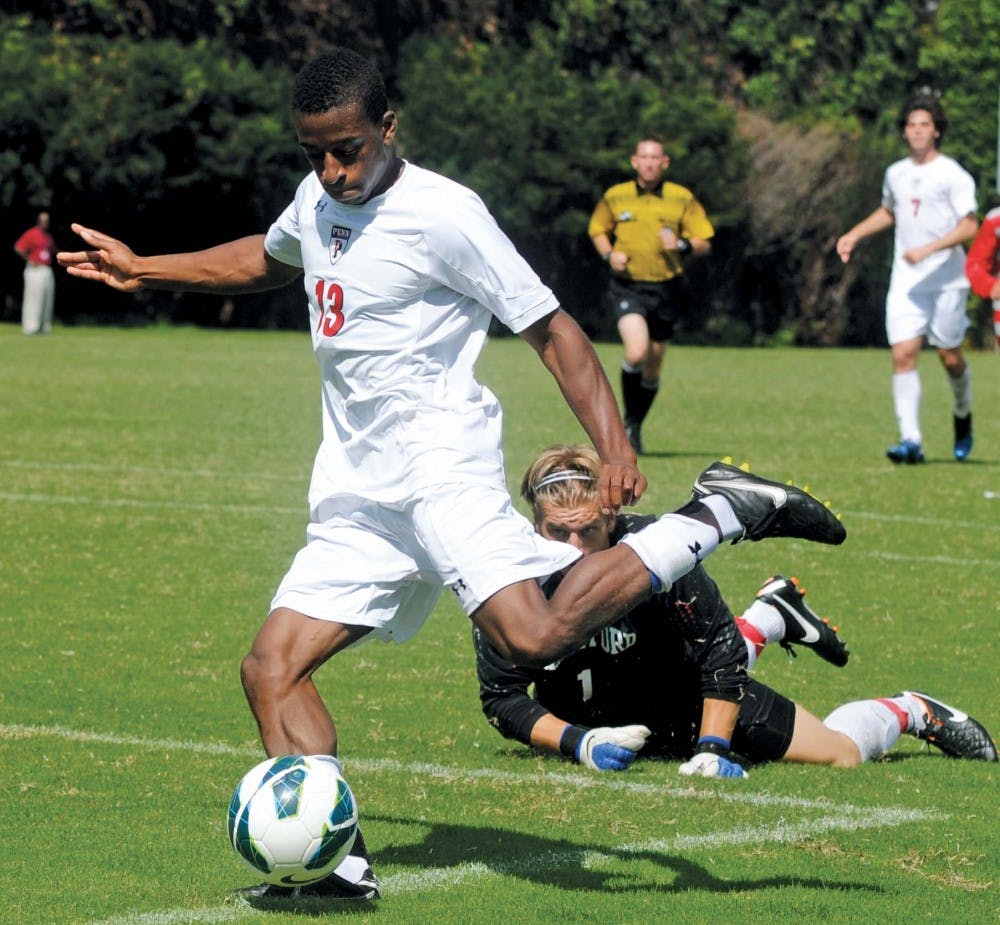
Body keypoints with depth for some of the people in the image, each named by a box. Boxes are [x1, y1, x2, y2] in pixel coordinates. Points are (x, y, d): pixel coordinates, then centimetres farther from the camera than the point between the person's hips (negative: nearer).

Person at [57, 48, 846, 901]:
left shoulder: (442, 213, -9)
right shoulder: (317, 202, 15)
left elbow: (550, 326, -8)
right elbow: (265, 261, 40)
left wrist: (615, 447, -19)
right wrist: (142, 272, 42)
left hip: (439, 457, -8)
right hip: (357, 494, 8)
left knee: (533, 635, -29)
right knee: (272, 668, -2)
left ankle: (721, 515, -16)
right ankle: (336, 858, -4)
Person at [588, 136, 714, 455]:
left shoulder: (682, 199, 1)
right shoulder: (615, 197, 2)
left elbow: (704, 243, 4)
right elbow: (597, 230, 17)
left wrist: (682, 245, -17)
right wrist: (609, 254, -3)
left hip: (666, 288, 2)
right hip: (628, 286, -2)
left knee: (653, 366, 8)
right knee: (636, 353, -23)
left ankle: (635, 427, 29)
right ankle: (628, 421, -4)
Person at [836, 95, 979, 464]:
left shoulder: (953, 175, -7)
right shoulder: (896, 174, 11)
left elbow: (969, 226, -13)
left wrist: (928, 250, -23)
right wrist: (854, 235, 18)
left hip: (947, 279, -4)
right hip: (905, 281, 4)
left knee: (949, 356, 4)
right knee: (903, 354, -10)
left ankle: (963, 416, 34)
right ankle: (911, 440, -14)